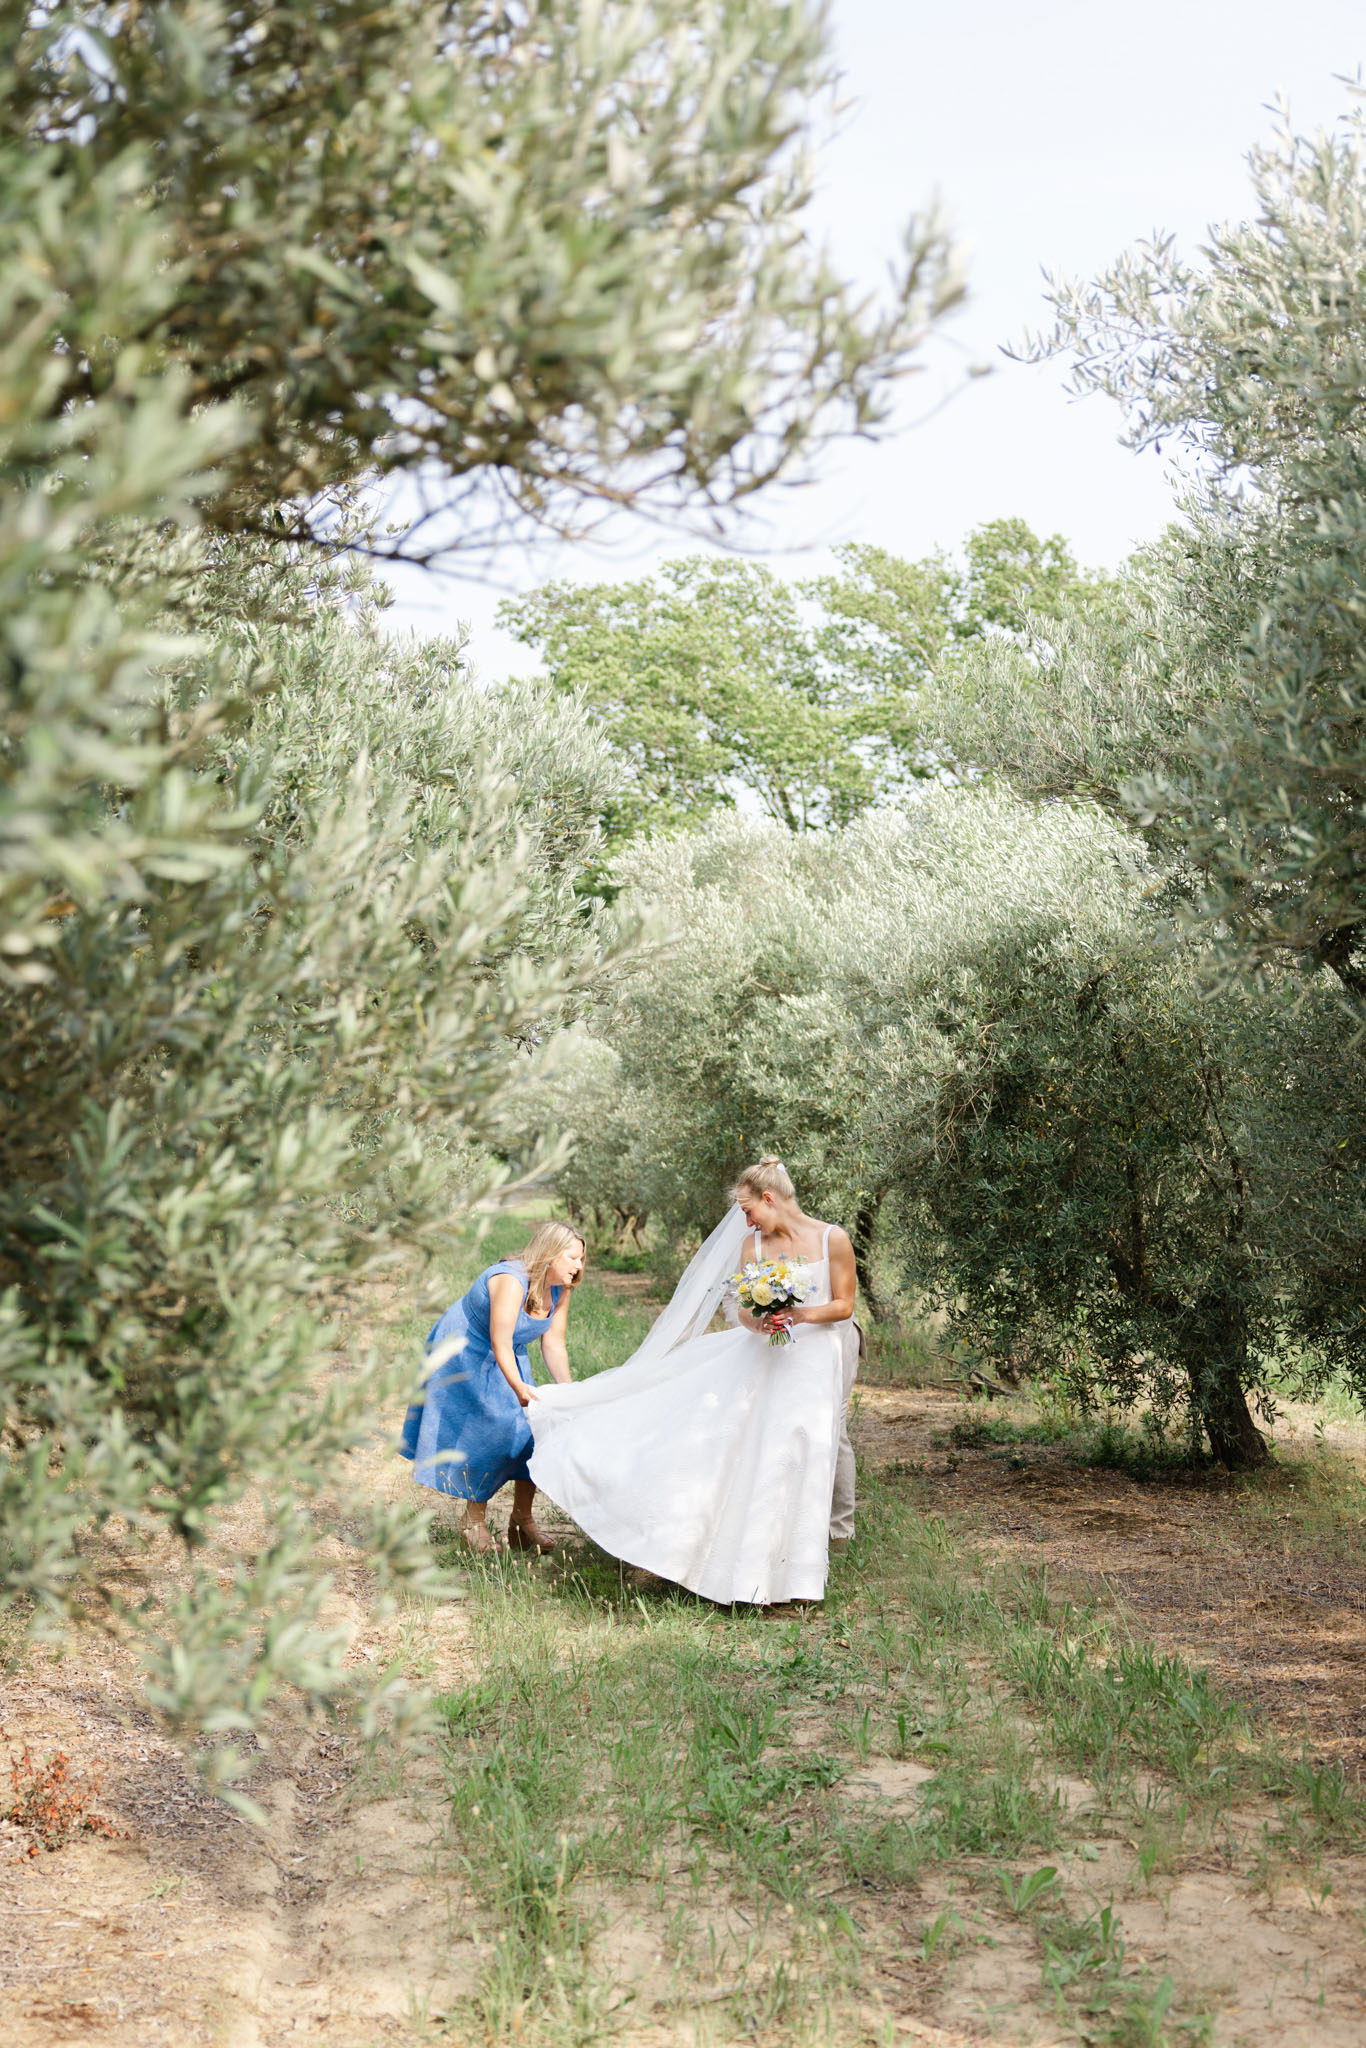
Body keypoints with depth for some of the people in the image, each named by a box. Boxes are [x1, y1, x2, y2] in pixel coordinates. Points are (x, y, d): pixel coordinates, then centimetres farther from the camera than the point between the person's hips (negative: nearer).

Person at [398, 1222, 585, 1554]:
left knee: (531, 1426, -3)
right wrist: (517, 1386, -46)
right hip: (465, 1355, -7)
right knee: (487, 1431, -13)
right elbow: (500, 1342, -38)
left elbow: (554, 1345, -4)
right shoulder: (511, 1280, -33)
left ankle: (522, 1521, 7)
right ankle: (474, 1520, 3)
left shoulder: (559, 1289, -9)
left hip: (507, 1361, 8)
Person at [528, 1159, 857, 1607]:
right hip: (761, 1360, 3)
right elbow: (743, 1312, 6)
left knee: (795, 1466, -4)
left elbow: (843, 1306, -1)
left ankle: (784, 1577, 9)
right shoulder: (752, 1244, 5)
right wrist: (759, 1321, -18)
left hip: (812, 1365, -3)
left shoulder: (832, 1239, -4)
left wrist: (799, 1315, -17)